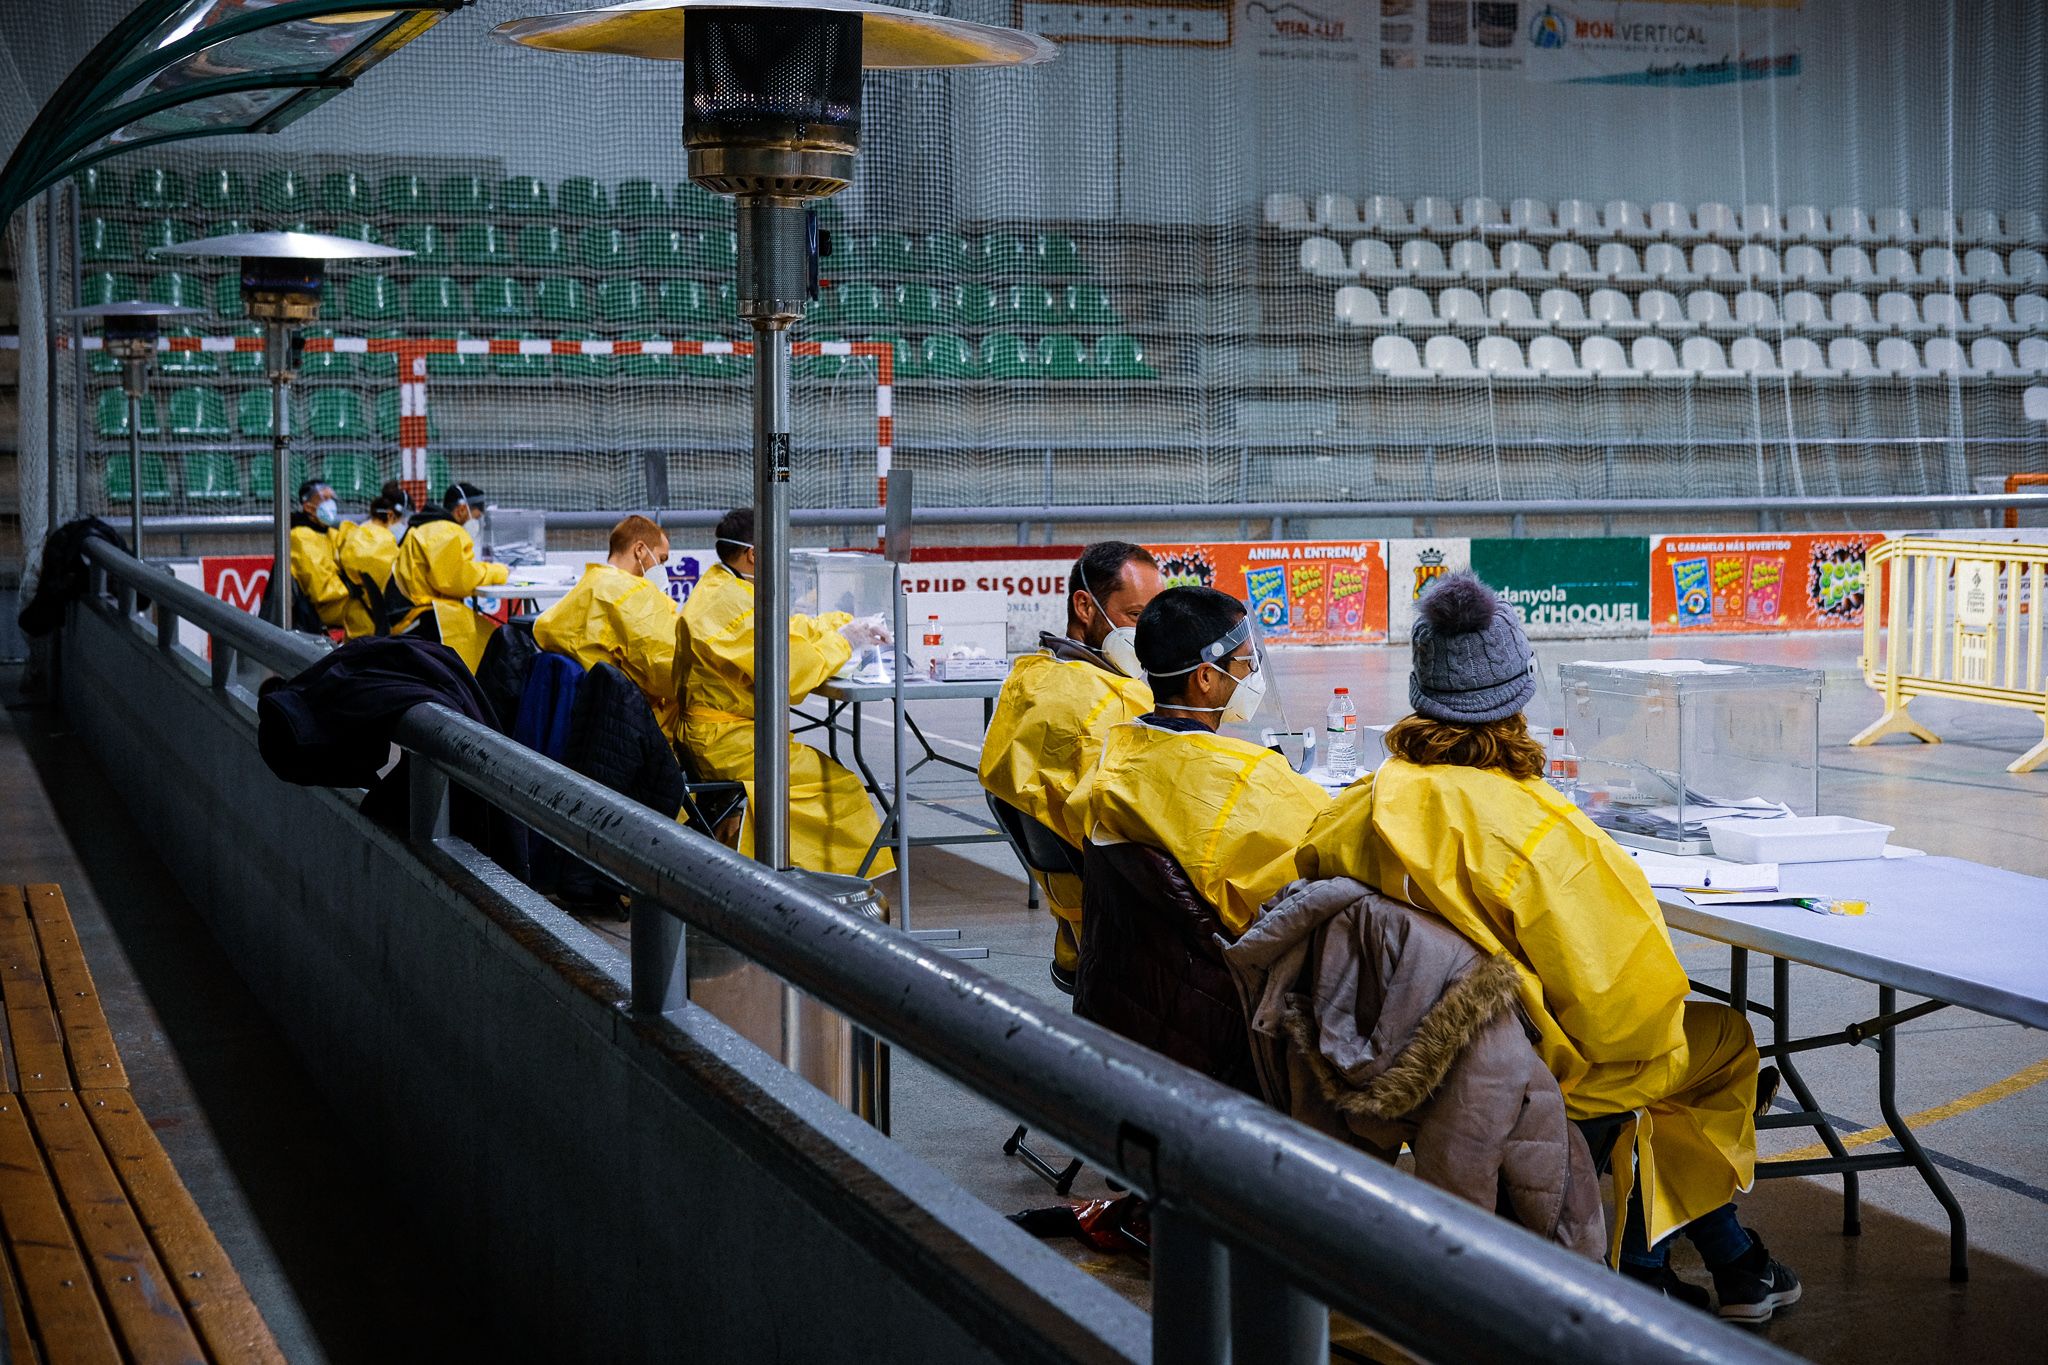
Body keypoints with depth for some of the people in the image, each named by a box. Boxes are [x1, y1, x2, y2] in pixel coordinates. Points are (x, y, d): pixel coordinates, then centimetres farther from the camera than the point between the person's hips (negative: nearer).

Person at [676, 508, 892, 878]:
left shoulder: (716, 589, 13)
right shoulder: (734, 605, -21)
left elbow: (786, 629, 21)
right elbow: (792, 674, -21)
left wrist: (848, 624, 12)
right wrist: (842, 641, -7)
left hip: (708, 736, 11)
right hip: (727, 740, -11)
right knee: (839, 786, -9)